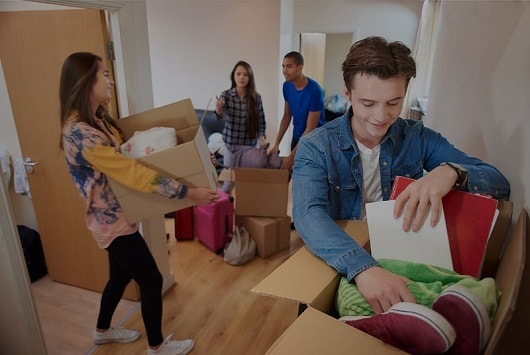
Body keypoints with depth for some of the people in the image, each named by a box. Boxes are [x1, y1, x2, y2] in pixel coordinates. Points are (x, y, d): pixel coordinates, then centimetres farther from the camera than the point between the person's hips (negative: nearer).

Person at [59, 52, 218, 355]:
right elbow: (132, 173, -32)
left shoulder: (95, 119, 4)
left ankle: (103, 331, 49)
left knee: (121, 275, 25)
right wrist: (188, 192, -31)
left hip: (115, 217, 10)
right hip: (114, 222, -10)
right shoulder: (80, 132, -27)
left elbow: (120, 157, 18)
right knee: (152, 281, 4)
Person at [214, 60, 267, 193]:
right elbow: (220, 116, -19)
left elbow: (261, 120, 1)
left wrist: (261, 136, -16)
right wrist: (218, 110, -42)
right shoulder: (225, 95, -7)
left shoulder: (256, 97, -5)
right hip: (231, 143, 0)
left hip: (250, 144, 1)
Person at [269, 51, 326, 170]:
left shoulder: (314, 90, -25)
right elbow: (287, 116, 5)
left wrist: (292, 156, -24)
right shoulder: (287, 86, -6)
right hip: (297, 137, 6)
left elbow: (310, 129, -23)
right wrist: (276, 144, -2)